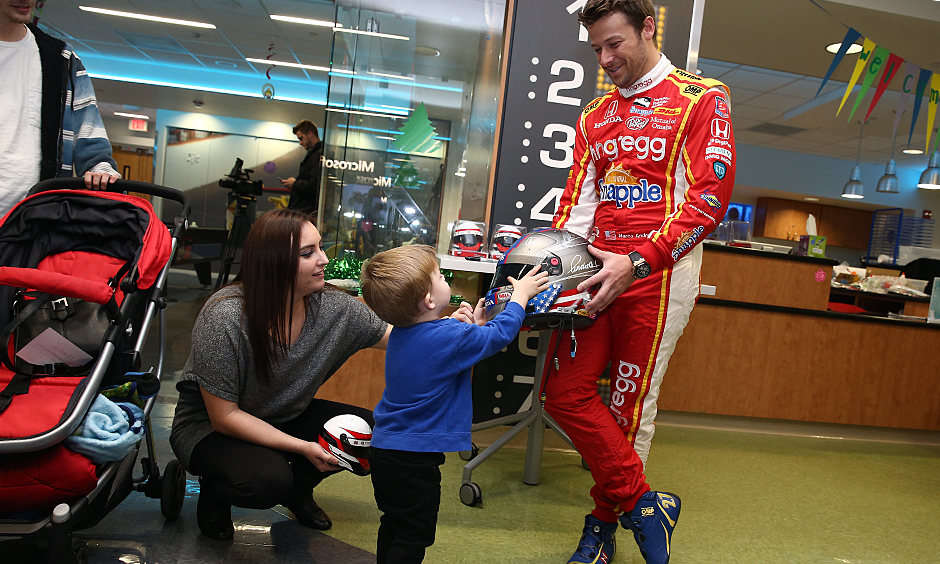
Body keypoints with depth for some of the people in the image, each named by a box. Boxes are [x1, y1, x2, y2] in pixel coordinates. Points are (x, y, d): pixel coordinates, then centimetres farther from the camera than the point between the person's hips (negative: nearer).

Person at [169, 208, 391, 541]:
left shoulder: (335, 309, -16)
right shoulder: (224, 319, -29)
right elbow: (224, 416, -24)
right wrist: (302, 447, -28)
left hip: (285, 418, 6)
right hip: (210, 427, -5)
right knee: (269, 480, -33)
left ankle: (299, 487, 15)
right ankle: (213, 491, 4)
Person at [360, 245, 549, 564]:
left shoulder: (401, 334, 3)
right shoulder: (452, 337, -22)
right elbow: (499, 334, -9)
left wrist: (470, 327, 7)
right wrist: (521, 294, 4)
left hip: (385, 450, 8)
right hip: (414, 461, -8)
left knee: (394, 526, 24)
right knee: (412, 537, 5)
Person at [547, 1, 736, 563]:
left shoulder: (702, 98, 1)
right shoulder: (595, 116, 18)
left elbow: (710, 198, -9)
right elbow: (576, 201, 15)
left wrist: (638, 263, -19)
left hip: (661, 272, -5)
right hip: (599, 267, 6)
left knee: (630, 406, 0)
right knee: (566, 391, -2)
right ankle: (644, 505, 12)